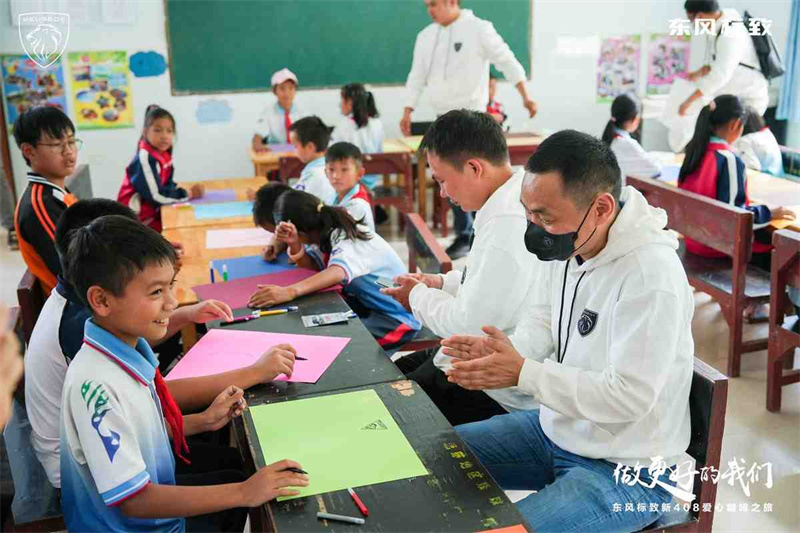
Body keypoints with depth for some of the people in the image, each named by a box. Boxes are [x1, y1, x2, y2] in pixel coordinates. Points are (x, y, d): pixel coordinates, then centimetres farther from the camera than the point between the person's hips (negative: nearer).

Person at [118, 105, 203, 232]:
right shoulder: (144, 159, -21)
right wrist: (189, 194, -15)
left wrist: (187, 191, -12)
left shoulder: (163, 154, 2)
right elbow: (156, 196, -23)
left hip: (153, 213, 8)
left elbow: (167, 185, 7)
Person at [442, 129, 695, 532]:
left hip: (625, 471, -8)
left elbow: (628, 397, -28)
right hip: (556, 429, 8)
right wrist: (501, 351, -14)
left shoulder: (652, 276, -28)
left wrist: (523, 374, -26)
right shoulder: (569, 245, -3)